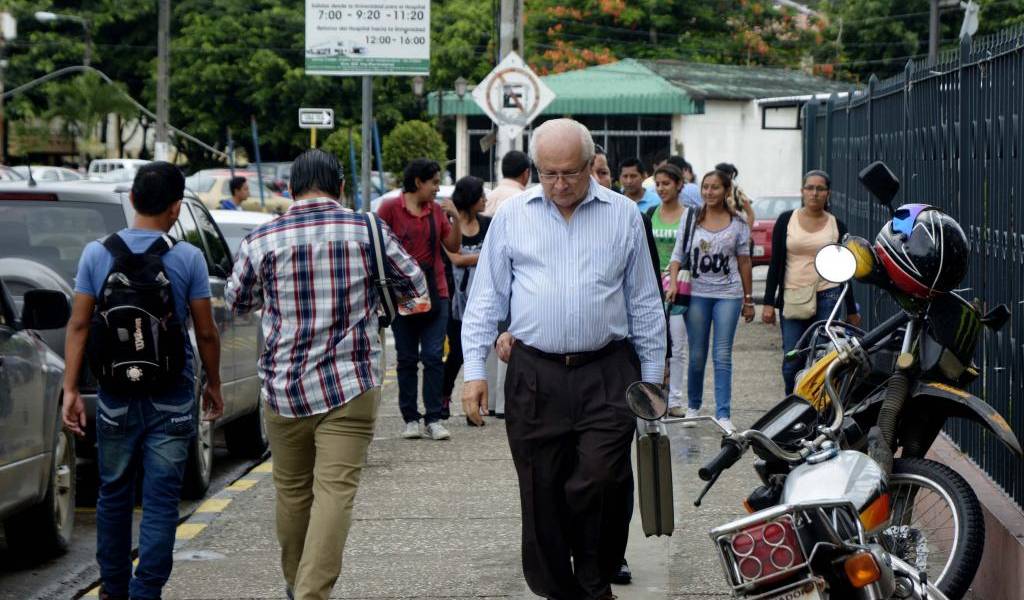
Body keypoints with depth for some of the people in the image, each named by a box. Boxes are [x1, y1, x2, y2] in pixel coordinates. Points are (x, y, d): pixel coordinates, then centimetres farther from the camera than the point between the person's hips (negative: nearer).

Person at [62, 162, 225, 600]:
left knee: (114, 494, 16)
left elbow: (79, 325, -3)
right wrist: (213, 385, 10)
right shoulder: (188, 258, -7)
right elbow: (205, 332, -3)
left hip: (115, 398, 2)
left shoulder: (97, 254, -2)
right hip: (171, 399, -2)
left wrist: (70, 388, 0)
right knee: (161, 501, 1)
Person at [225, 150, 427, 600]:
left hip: (284, 386, 2)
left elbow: (236, 300, 13)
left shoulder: (262, 240, -2)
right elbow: (415, 284, 12)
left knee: (292, 490, 16)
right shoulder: (368, 232, -2)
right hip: (350, 386, -2)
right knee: (335, 491, -6)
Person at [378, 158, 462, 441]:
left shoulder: (437, 211, 9)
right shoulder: (391, 209, -2)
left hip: (435, 293, 3)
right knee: (407, 359, 5)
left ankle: (433, 419, -1)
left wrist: (455, 218, -6)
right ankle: (410, 418, 10)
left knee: (434, 357, -3)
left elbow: (454, 247, 9)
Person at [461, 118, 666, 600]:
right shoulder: (512, 215, 7)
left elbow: (644, 302, 11)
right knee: (542, 495, 4)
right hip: (534, 375, 1)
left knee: (601, 481, -12)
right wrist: (474, 369, 2)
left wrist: (652, 376, 10)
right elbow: (486, 297, 9)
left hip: (606, 376, -1)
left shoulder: (623, 215, 6)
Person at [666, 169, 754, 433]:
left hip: (728, 294, -1)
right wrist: (673, 282, -11)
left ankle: (723, 414, -5)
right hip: (697, 293, 1)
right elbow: (677, 254, 6)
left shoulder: (738, 224, 5)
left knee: (723, 356, -5)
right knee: (697, 355, 6)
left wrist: (748, 300, 9)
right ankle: (693, 407, 23)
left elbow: (744, 262, 9)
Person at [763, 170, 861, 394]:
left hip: (826, 298, 0)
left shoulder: (836, 226, 7)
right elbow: (775, 263, 6)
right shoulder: (786, 220, 6)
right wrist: (769, 302, 0)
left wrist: (852, 310, 13)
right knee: (792, 363, -2)